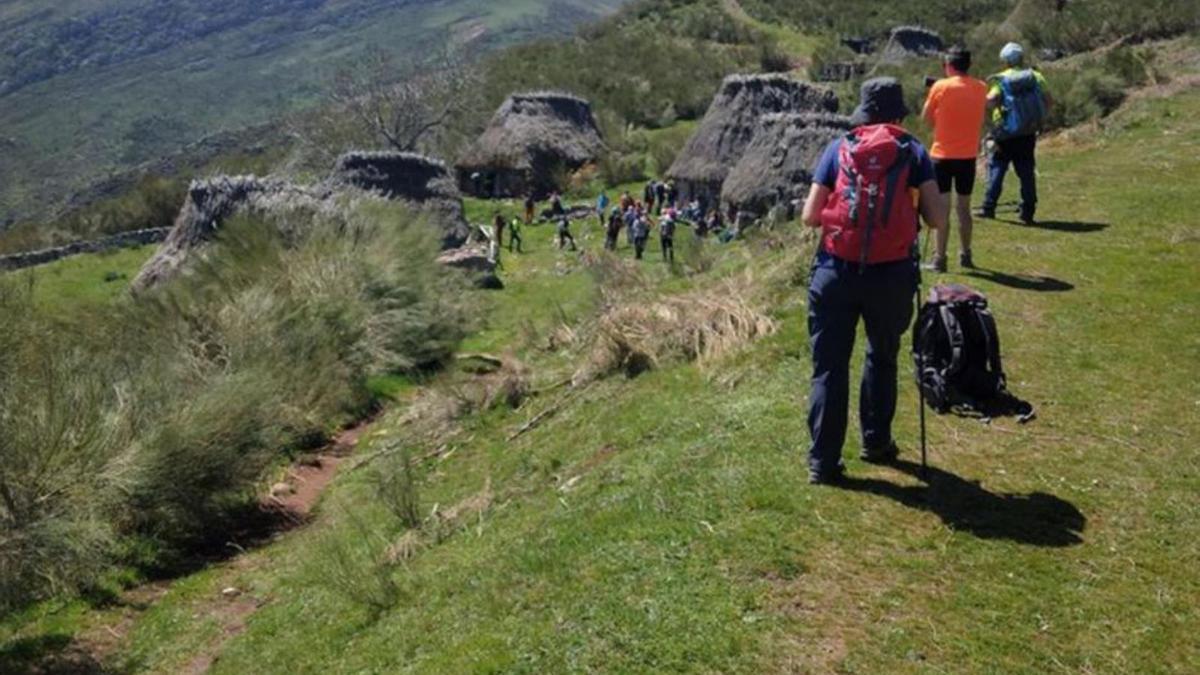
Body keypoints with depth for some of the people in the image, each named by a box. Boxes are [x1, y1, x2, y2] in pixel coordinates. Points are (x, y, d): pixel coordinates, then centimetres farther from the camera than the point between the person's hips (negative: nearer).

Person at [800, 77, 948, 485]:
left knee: (829, 366, 7)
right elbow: (938, 219, -1)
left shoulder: (839, 149, 6)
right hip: (891, 275, 0)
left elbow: (809, 217, 2)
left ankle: (823, 461, 7)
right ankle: (876, 441, 33)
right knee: (882, 357, 22)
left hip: (836, 272, 0)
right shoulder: (913, 152, 4)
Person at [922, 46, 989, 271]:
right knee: (964, 208, 14)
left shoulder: (940, 87, -9)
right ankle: (965, 255, 23)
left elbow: (926, 118, -1)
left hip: (943, 155, -4)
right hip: (968, 156, 4)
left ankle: (940, 259, -1)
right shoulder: (980, 88, 3)